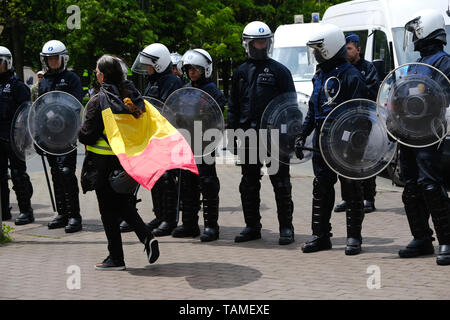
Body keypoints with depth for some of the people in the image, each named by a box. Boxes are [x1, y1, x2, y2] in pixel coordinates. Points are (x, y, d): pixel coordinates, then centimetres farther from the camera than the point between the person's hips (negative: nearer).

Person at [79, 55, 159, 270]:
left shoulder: (97, 102, -15)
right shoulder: (131, 96, 2)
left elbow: (87, 135, -15)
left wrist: (81, 134, 6)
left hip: (104, 163, -6)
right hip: (126, 159, 6)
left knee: (108, 210, 3)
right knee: (124, 204, 19)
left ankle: (116, 258, 8)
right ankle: (147, 237, 0)